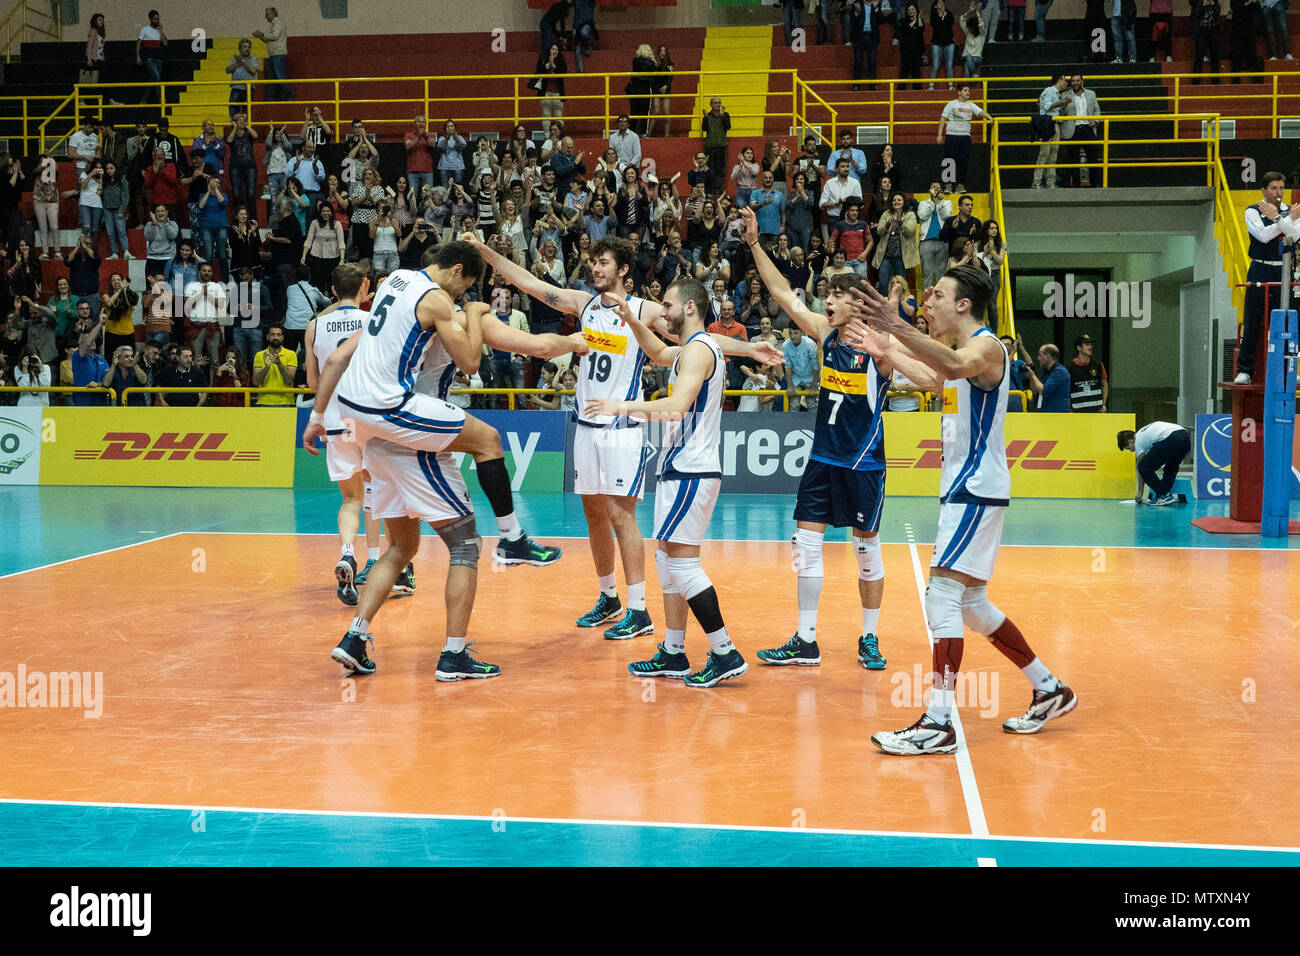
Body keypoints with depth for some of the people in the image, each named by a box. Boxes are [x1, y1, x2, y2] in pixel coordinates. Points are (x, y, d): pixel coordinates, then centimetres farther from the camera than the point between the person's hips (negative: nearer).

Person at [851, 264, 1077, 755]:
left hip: (977, 490, -11)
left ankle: (939, 723, -16)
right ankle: (1049, 690, 27)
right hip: (964, 489, 11)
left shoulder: (986, 346, -14)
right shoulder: (960, 348, 16)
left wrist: (900, 329, -50)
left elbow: (954, 366, -38)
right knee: (971, 602, 15)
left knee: (943, 593, -15)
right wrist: (886, 351, 39)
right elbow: (935, 380, 39)